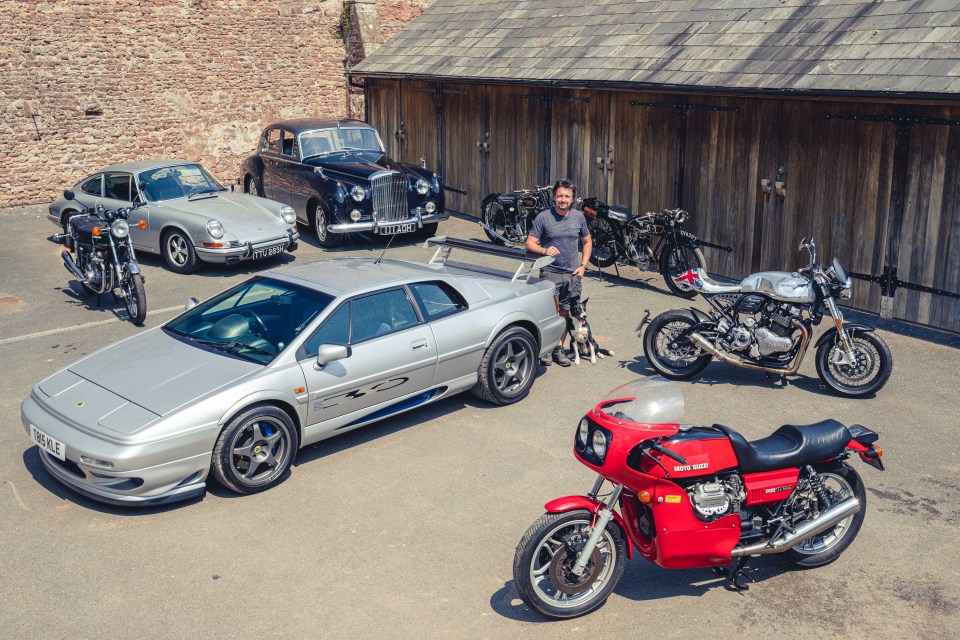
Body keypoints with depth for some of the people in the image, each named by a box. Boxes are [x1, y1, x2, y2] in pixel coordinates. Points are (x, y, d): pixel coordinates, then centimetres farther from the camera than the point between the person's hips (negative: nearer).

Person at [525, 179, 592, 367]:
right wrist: (544, 250, -26)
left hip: (572, 274, 4)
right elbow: (529, 244, -6)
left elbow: (587, 241, 19)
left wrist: (583, 265, 7)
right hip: (550, 273, -3)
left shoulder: (578, 216, 6)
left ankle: (558, 348, 18)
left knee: (565, 312, 7)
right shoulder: (543, 217, -5)